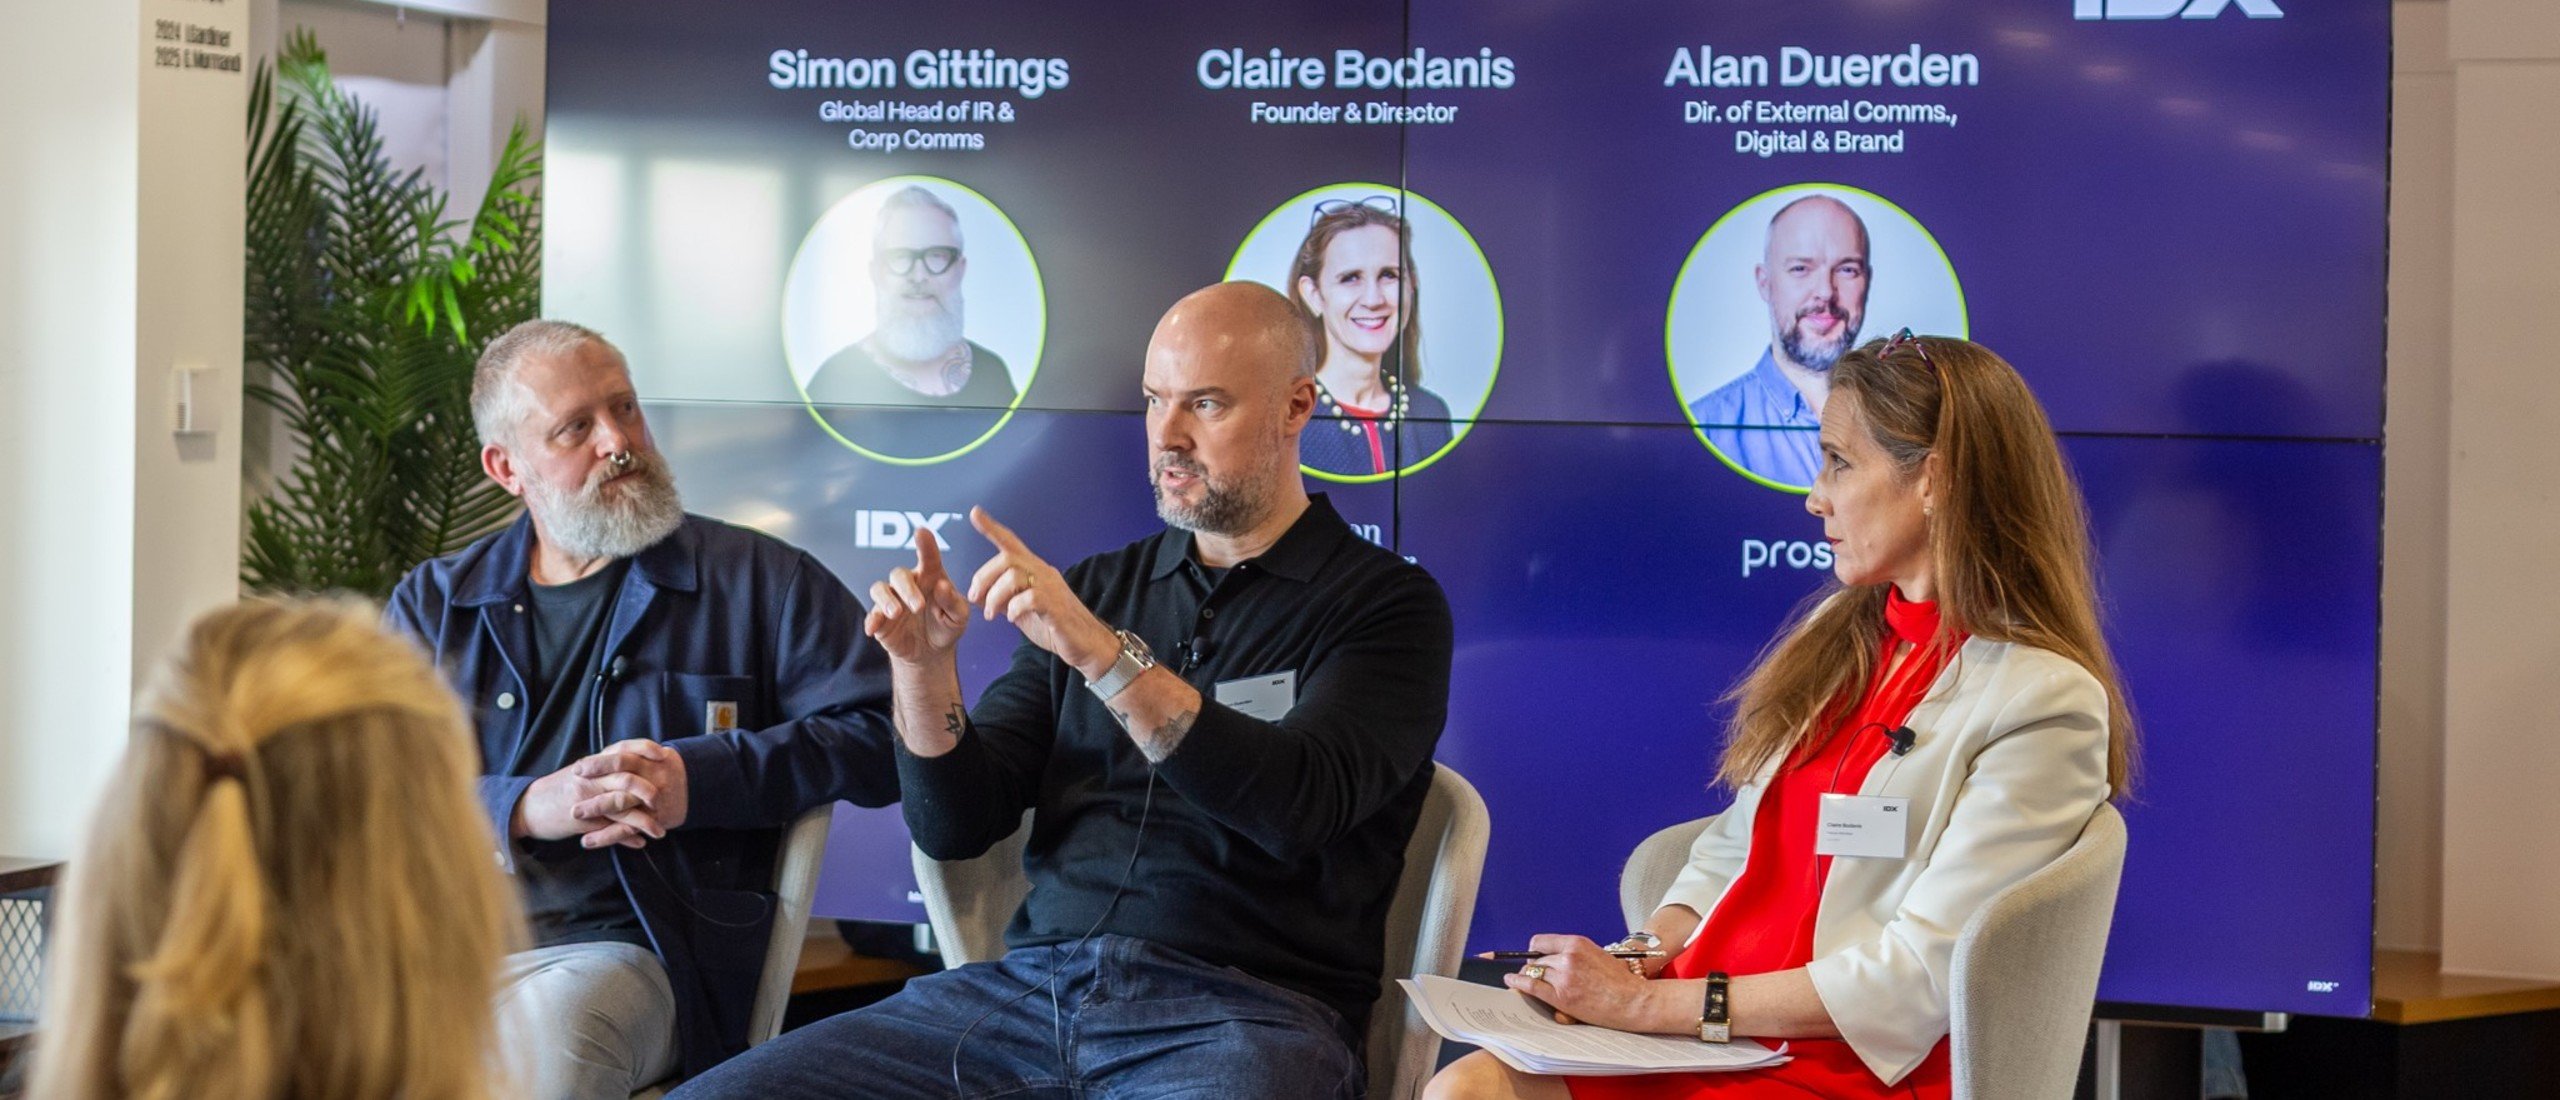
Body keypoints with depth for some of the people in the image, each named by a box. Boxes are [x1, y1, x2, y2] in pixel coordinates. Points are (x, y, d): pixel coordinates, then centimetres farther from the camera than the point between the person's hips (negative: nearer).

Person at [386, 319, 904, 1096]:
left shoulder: (757, 582, 12)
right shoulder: (432, 605, 18)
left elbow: (880, 736, 2)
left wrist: (700, 780, -9)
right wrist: (527, 807, -11)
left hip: (615, 950, -2)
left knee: (545, 1029, -37)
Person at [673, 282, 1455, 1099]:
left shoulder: (1384, 603, 3)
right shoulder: (1097, 589, 17)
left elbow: (1300, 807, -16)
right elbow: (955, 826, 13)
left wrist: (1104, 654, -23)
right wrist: (923, 668, -6)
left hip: (1244, 1008, -4)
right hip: (1034, 984, 5)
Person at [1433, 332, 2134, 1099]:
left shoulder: (2044, 702, -10)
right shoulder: (1841, 634, 14)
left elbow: (1920, 978, -16)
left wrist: (1652, 1004, -16)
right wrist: (1639, 955, -2)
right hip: (1698, 1035, 7)